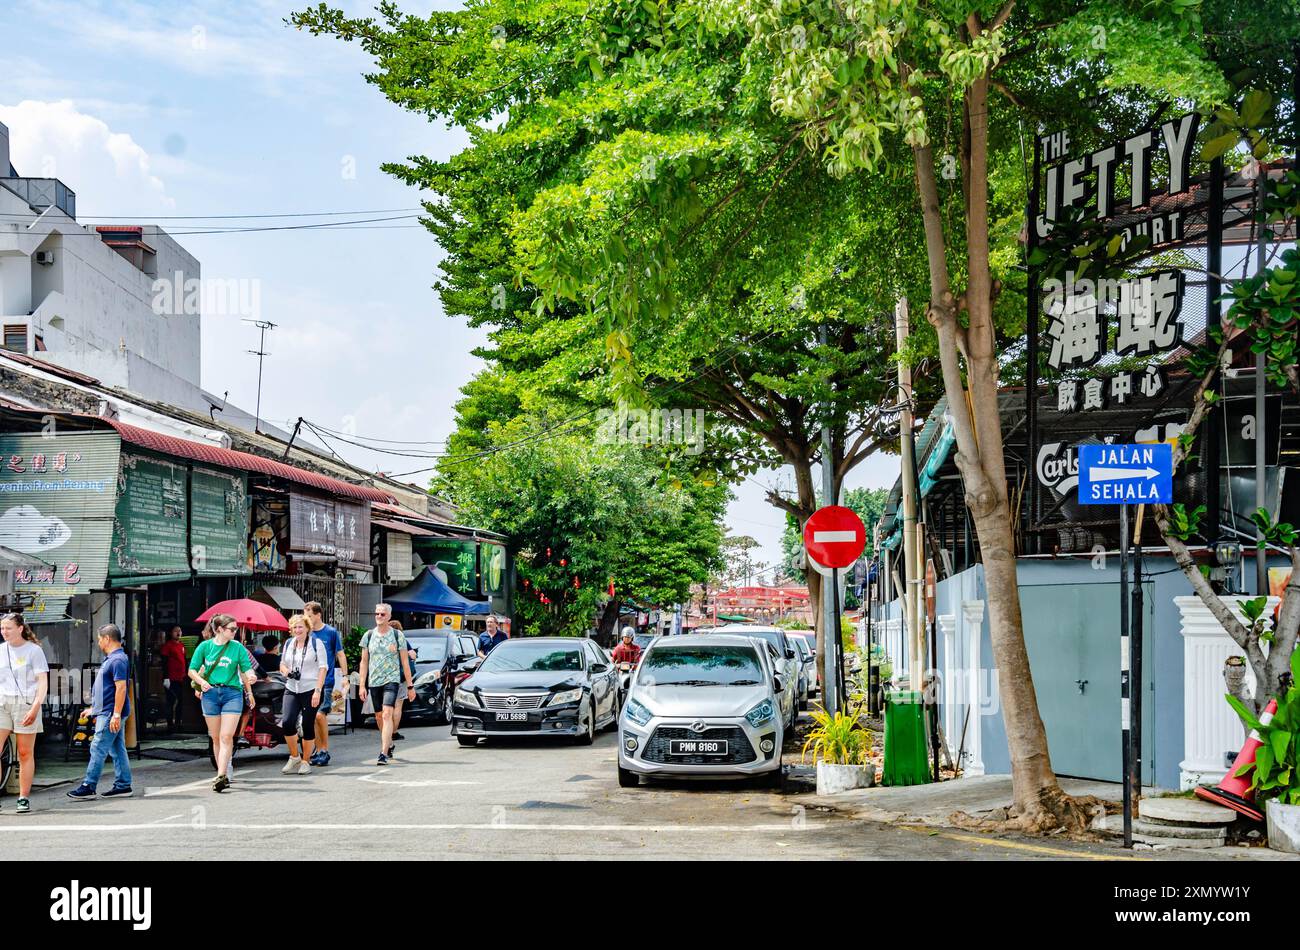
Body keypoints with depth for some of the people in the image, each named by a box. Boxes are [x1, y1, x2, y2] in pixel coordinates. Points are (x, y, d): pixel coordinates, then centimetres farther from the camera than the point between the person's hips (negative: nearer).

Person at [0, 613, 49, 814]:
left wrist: (35, 707, -17)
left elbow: (43, 682, -4)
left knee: (25, 754, 1)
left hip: (26, 704, -3)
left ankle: (24, 799, 6)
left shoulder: (34, 651, 0)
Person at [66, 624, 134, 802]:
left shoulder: (118, 660, -16)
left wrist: (116, 714, -25)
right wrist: (95, 710, 26)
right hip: (107, 712, 10)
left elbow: (121, 688, -22)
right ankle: (123, 786, 13)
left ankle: (89, 787, -8)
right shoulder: (111, 659, 18)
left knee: (98, 748, -9)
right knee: (117, 750, 11)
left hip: (110, 714, -10)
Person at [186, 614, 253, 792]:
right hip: (210, 693, 2)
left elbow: (246, 671, 5)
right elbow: (192, 670, 7)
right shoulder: (205, 646, 5)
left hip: (232, 693, -2)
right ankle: (224, 775, 15)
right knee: (216, 738, 6)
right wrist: (201, 681, -11)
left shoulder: (238, 648, 3)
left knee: (226, 737, -12)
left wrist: (249, 692, -5)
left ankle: (221, 776, -18)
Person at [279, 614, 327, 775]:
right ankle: (295, 757, 5)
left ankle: (306, 762, 13)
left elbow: (323, 668, -6)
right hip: (291, 689, 4)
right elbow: (282, 664, 23)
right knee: (287, 722, -13)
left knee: (308, 726, -1)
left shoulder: (316, 644, -2)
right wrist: (287, 672, -2)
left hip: (311, 690, -4)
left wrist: (317, 691, -15)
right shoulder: (289, 644, 13)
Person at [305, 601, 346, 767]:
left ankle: (325, 749, -3)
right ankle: (319, 750, 11)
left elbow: (340, 655, 2)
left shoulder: (331, 632, -2)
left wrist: (345, 676, -3)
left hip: (326, 681, -4)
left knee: (320, 715, -15)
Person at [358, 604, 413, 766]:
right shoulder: (369, 635, 7)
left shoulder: (397, 635, 1)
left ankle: (384, 753, -23)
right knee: (379, 717, 11)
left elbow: (405, 662, 3)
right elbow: (364, 661, 10)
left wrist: (410, 686, 2)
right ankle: (388, 742, 34)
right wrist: (362, 685, 3)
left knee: (387, 714, -18)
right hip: (374, 681, 4)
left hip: (392, 679, -4)